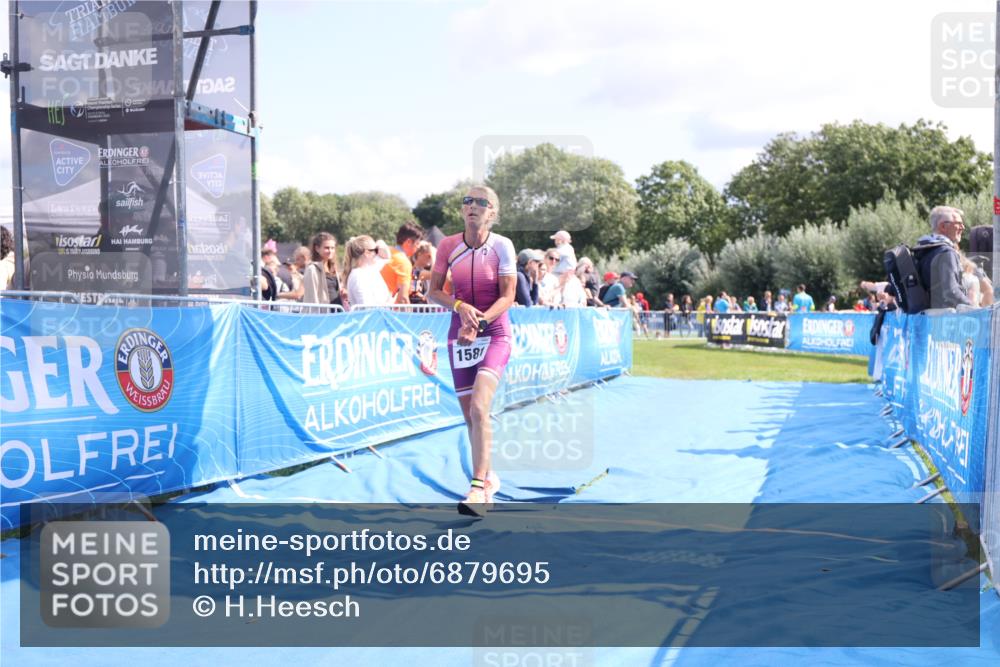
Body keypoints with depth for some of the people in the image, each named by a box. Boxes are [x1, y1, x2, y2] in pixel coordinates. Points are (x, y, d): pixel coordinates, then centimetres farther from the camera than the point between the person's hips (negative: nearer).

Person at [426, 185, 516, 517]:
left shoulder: (502, 246, -8)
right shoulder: (448, 245, -1)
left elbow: (507, 297, -10)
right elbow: (433, 292, 2)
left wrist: (479, 321, -24)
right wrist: (460, 307, -17)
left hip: (495, 333, -4)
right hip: (460, 335, 4)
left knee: (479, 408, -22)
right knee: (469, 415, 8)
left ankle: (478, 489, -21)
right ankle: (488, 477, 29)